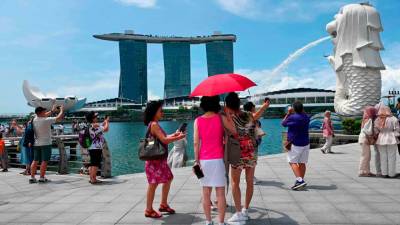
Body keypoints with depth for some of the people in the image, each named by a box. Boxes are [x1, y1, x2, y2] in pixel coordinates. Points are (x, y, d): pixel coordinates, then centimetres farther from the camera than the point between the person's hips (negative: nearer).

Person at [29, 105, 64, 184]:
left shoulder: (35, 120, 3)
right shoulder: (46, 120, -18)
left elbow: (44, 116, 23)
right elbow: (59, 118, -12)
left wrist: (52, 110, 26)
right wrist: (62, 110, 5)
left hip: (36, 144, 7)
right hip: (46, 144, -7)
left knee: (35, 161, 10)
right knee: (44, 161, -2)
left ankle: (32, 177, 12)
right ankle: (42, 178, 0)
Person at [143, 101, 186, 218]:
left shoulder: (154, 124, 14)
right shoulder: (154, 124, -17)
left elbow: (163, 138, 18)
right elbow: (164, 140, -23)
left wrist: (174, 134, 11)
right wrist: (179, 137, -13)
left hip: (160, 159, 11)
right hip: (155, 159, -11)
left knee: (168, 179, 18)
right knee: (153, 184, -3)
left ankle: (163, 205, 29)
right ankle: (149, 210, 8)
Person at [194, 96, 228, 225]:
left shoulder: (198, 121, 0)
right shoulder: (221, 118, -4)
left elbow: (196, 143, -3)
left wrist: (196, 160, 4)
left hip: (204, 160, 2)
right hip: (218, 159, -2)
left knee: (206, 193, 11)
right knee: (220, 193, 5)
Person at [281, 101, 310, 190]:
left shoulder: (292, 117, -16)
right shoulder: (306, 117, 3)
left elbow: (283, 123, 2)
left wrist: (288, 113, 10)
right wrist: (303, 111, 19)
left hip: (295, 144, -6)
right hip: (306, 143, 6)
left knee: (293, 162, -1)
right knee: (302, 163, 9)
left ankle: (300, 180, -13)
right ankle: (300, 181, 14)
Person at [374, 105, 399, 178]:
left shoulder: (377, 120, 0)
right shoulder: (393, 119, -10)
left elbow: (376, 131, 2)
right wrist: (396, 138, 4)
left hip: (381, 140, 3)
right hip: (391, 140, -3)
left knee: (383, 157, 9)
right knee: (391, 157, 4)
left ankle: (384, 173, 12)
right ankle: (391, 174, 8)